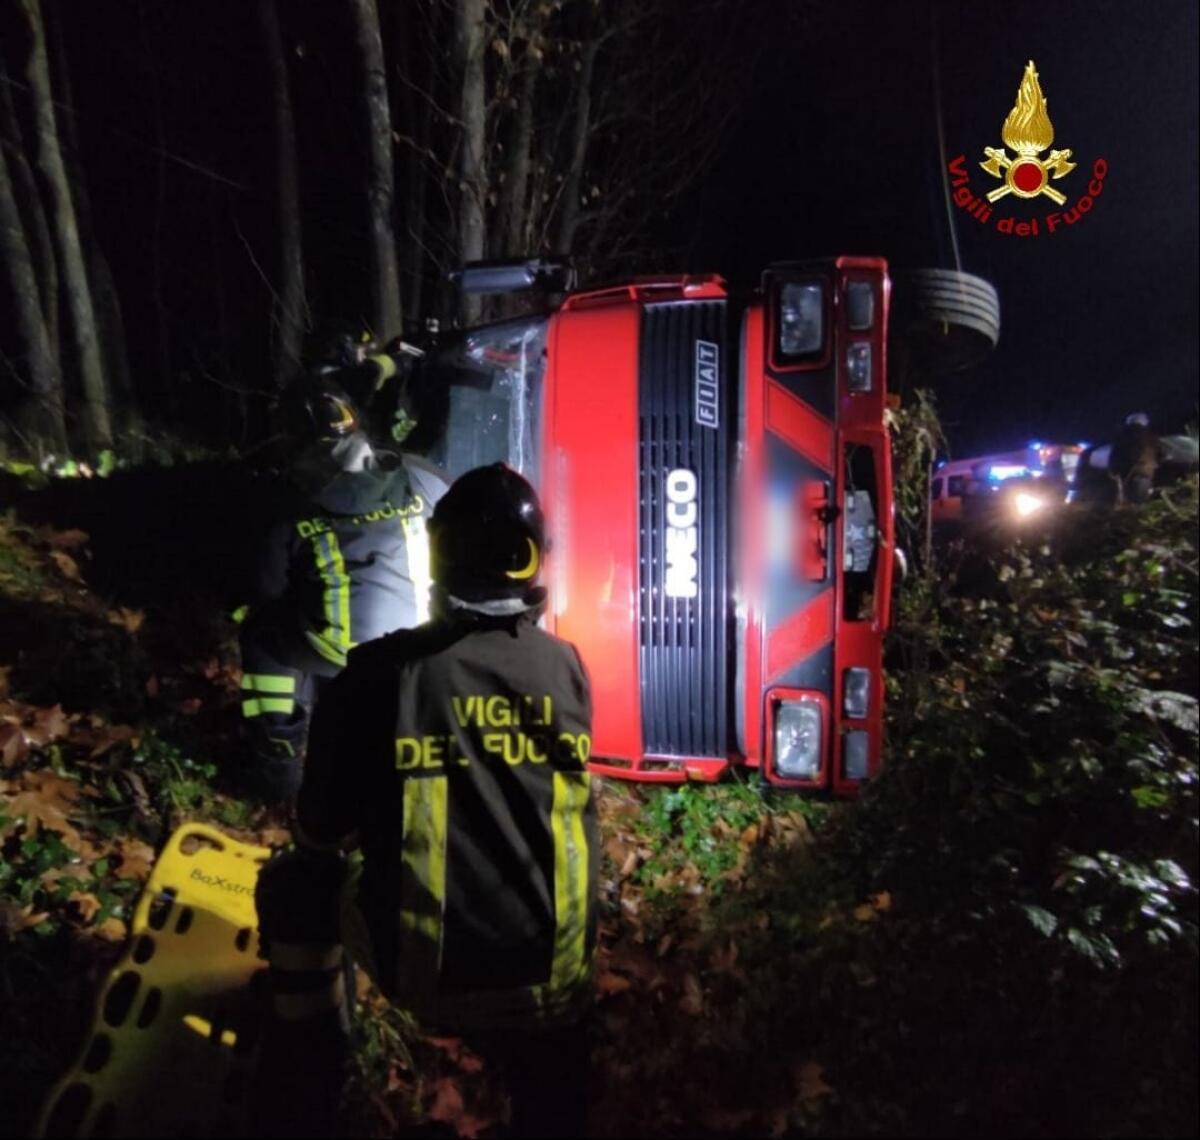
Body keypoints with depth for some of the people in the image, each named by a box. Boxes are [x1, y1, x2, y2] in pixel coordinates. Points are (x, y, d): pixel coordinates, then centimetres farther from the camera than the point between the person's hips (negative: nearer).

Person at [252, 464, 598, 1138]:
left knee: (294, 884, 26)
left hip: (420, 968, -2)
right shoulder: (566, 667, -3)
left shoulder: (382, 669, -11)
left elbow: (321, 833, 0)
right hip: (554, 977, 3)